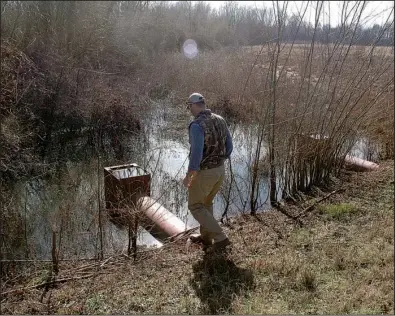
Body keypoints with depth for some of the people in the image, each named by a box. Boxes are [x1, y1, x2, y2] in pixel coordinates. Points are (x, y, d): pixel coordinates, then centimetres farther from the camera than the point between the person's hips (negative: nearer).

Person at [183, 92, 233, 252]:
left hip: (203, 172, -8)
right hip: (220, 170, 8)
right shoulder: (220, 120, 2)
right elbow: (229, 146, 8)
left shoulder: (197, 125, -23)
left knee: (195, 206, 11)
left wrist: (188, 176, -15)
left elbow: (196, 154, -28)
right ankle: (206, 236, 37)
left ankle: (220, 238, 6)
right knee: (206, 202, 26)